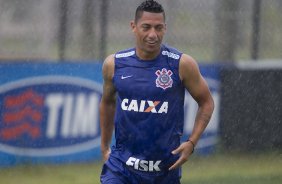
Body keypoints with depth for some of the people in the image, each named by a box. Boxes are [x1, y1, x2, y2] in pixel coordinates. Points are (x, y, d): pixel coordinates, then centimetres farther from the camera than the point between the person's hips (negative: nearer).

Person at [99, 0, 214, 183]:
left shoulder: (182, 64, -8)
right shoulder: (114, 64, -1)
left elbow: (206, 102, 3)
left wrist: (191, 143, -9)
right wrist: (104, 146, 18)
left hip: (166, 168, -1)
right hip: (121, 165, 1)